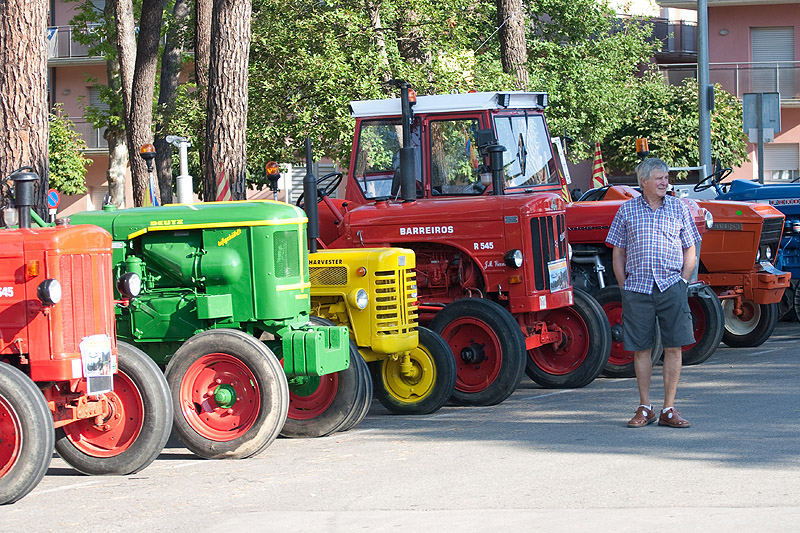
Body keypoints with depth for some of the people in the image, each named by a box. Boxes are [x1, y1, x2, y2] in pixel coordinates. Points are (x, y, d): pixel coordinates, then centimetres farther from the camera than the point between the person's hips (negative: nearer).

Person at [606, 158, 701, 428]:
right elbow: (618, 252, 10)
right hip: (637, 288, 0)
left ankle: (668, 409, 5)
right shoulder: (627, 210, 6)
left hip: (671, 286, 0)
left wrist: (682, 284, 1)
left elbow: (690, 251, 11)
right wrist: (625, 287, 2)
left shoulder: (678, 208, 8)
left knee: (674, 346, -2)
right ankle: (644, 408, 14)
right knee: (640, 347, 3)